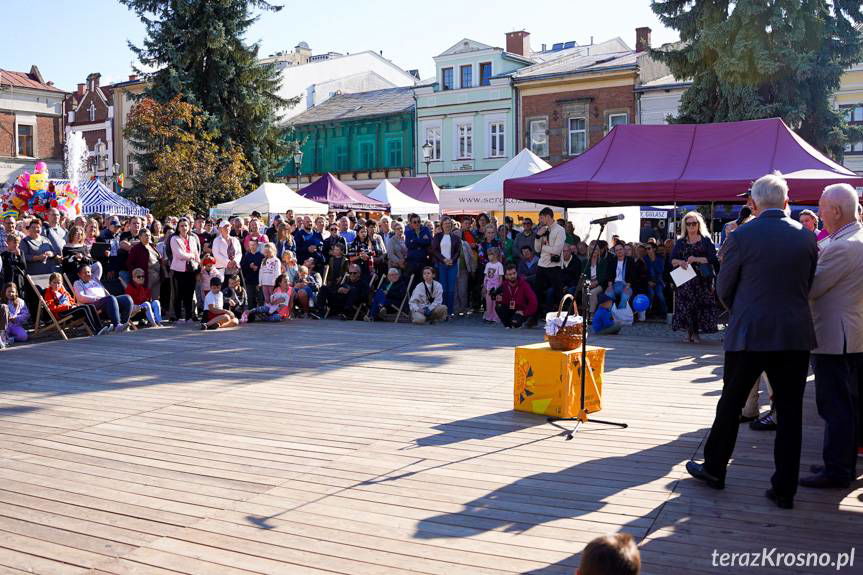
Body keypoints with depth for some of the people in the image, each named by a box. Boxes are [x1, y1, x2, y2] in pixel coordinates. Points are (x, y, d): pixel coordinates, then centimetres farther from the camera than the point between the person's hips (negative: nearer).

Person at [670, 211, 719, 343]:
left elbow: (713, 259, -4)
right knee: (685, 305, -5)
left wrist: (696, 259, -16)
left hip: (702, 279, -2)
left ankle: (696, 332, 2)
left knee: (701, 305, -6)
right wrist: (680, 262, -14)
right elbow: (672, 260, 7)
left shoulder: (706, 240, 7)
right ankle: (689, 331, 4)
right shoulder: (680, 242, 13)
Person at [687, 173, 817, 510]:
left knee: (731, 403, 12)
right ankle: (785, 489, 12)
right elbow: (810, 285, 10)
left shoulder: (742, 236, -9)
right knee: (790, 412, 7)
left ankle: (714, 469, 26)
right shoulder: (806, 237, 2)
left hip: (749, 333, -2)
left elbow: (724, 288, -1)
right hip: (795, 336, 3)